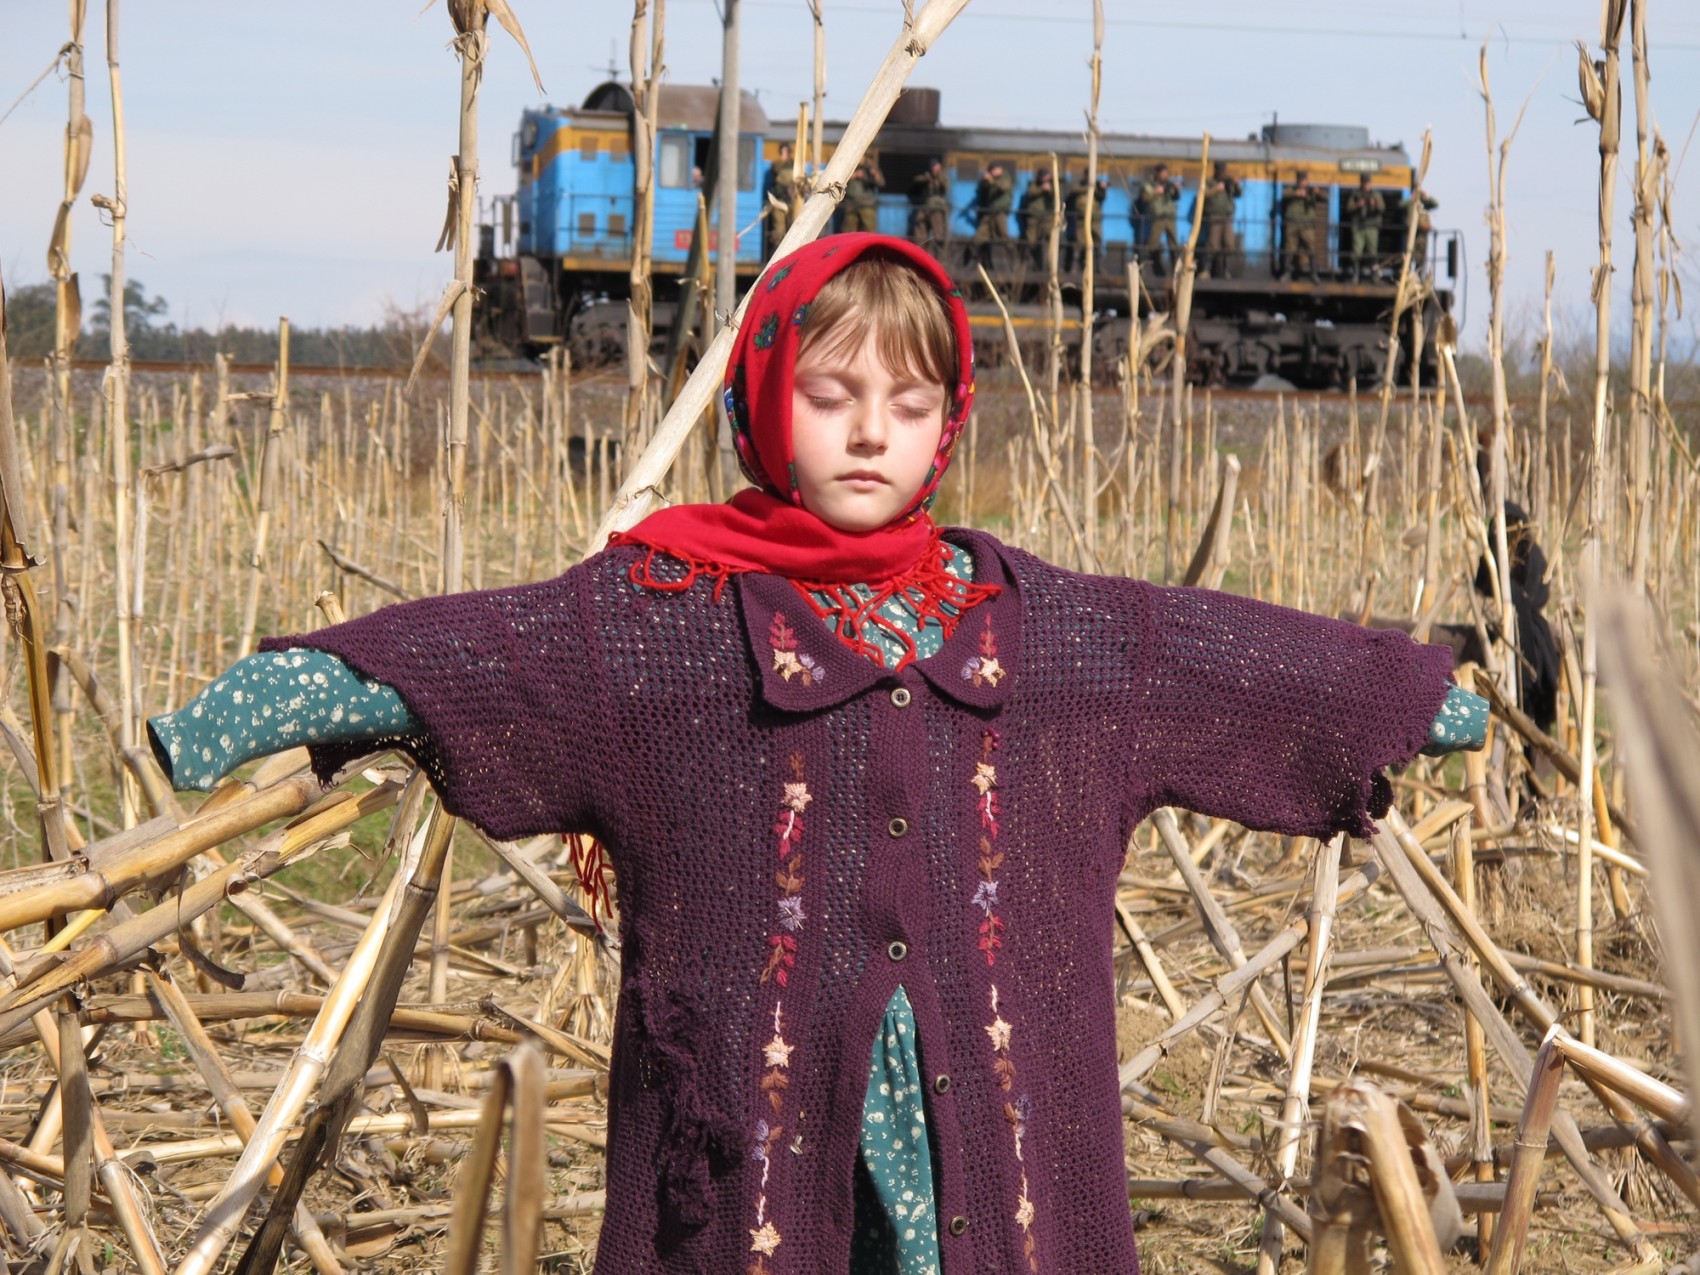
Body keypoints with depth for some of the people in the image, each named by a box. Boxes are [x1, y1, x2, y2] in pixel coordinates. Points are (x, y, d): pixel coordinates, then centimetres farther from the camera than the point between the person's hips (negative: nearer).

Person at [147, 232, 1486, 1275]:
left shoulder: (1040, 622, 10)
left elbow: (1265, 659, 19)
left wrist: (1440, 697, 25)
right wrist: (232, 715, -24)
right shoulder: (664, 615, -2)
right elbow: (447, 654, -13)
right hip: (752, 1133, -3)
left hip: (990, 1133, 3)